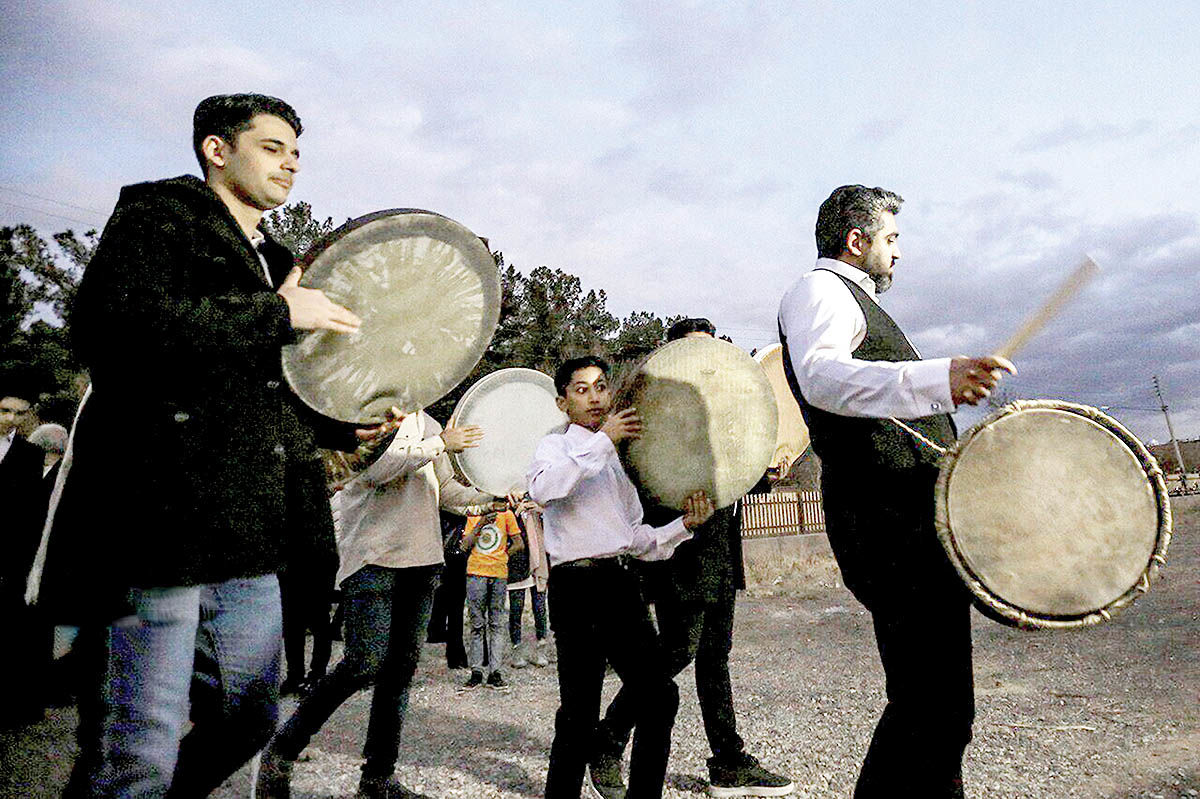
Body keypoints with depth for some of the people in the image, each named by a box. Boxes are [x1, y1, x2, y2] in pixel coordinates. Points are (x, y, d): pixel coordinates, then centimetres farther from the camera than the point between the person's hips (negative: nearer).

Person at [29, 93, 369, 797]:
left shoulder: (276, 264, 24)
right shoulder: (158, 216, 1)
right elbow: (112, 323, -19)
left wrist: (346, 427, 12)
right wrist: (278, 313, -14)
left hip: (250, 534, 8)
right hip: (162, 521, -8)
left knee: (248, 726, 15)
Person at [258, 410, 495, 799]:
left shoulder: (429, 425, 20)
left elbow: (446, 490, 21)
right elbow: (377, 468, -18)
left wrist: (496, 499, 8)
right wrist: (440, 444, -14)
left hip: (422, 561, 7)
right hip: (372, 557, -7)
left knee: (402, 666, 7)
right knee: (365, 663, -11)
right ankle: (280, 752, 10)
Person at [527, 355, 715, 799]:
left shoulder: (618, 461, 22)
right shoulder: (555, 447, 3)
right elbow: (542, 490, -23)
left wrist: (684, 525, 3)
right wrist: (602, 440, -22)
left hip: (622, 584, 7)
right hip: (577, 585, -6)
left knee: (659, 695, 5)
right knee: (581, 712, -5)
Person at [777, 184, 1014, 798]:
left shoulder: (853, 301, 30)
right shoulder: (819, 288, -2)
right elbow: (821, 376, -27)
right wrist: (937, 378, -38)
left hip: (916, 524, 10)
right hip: (891, 523, -10)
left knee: (940, 701, 15)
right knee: (932, 705, -12)